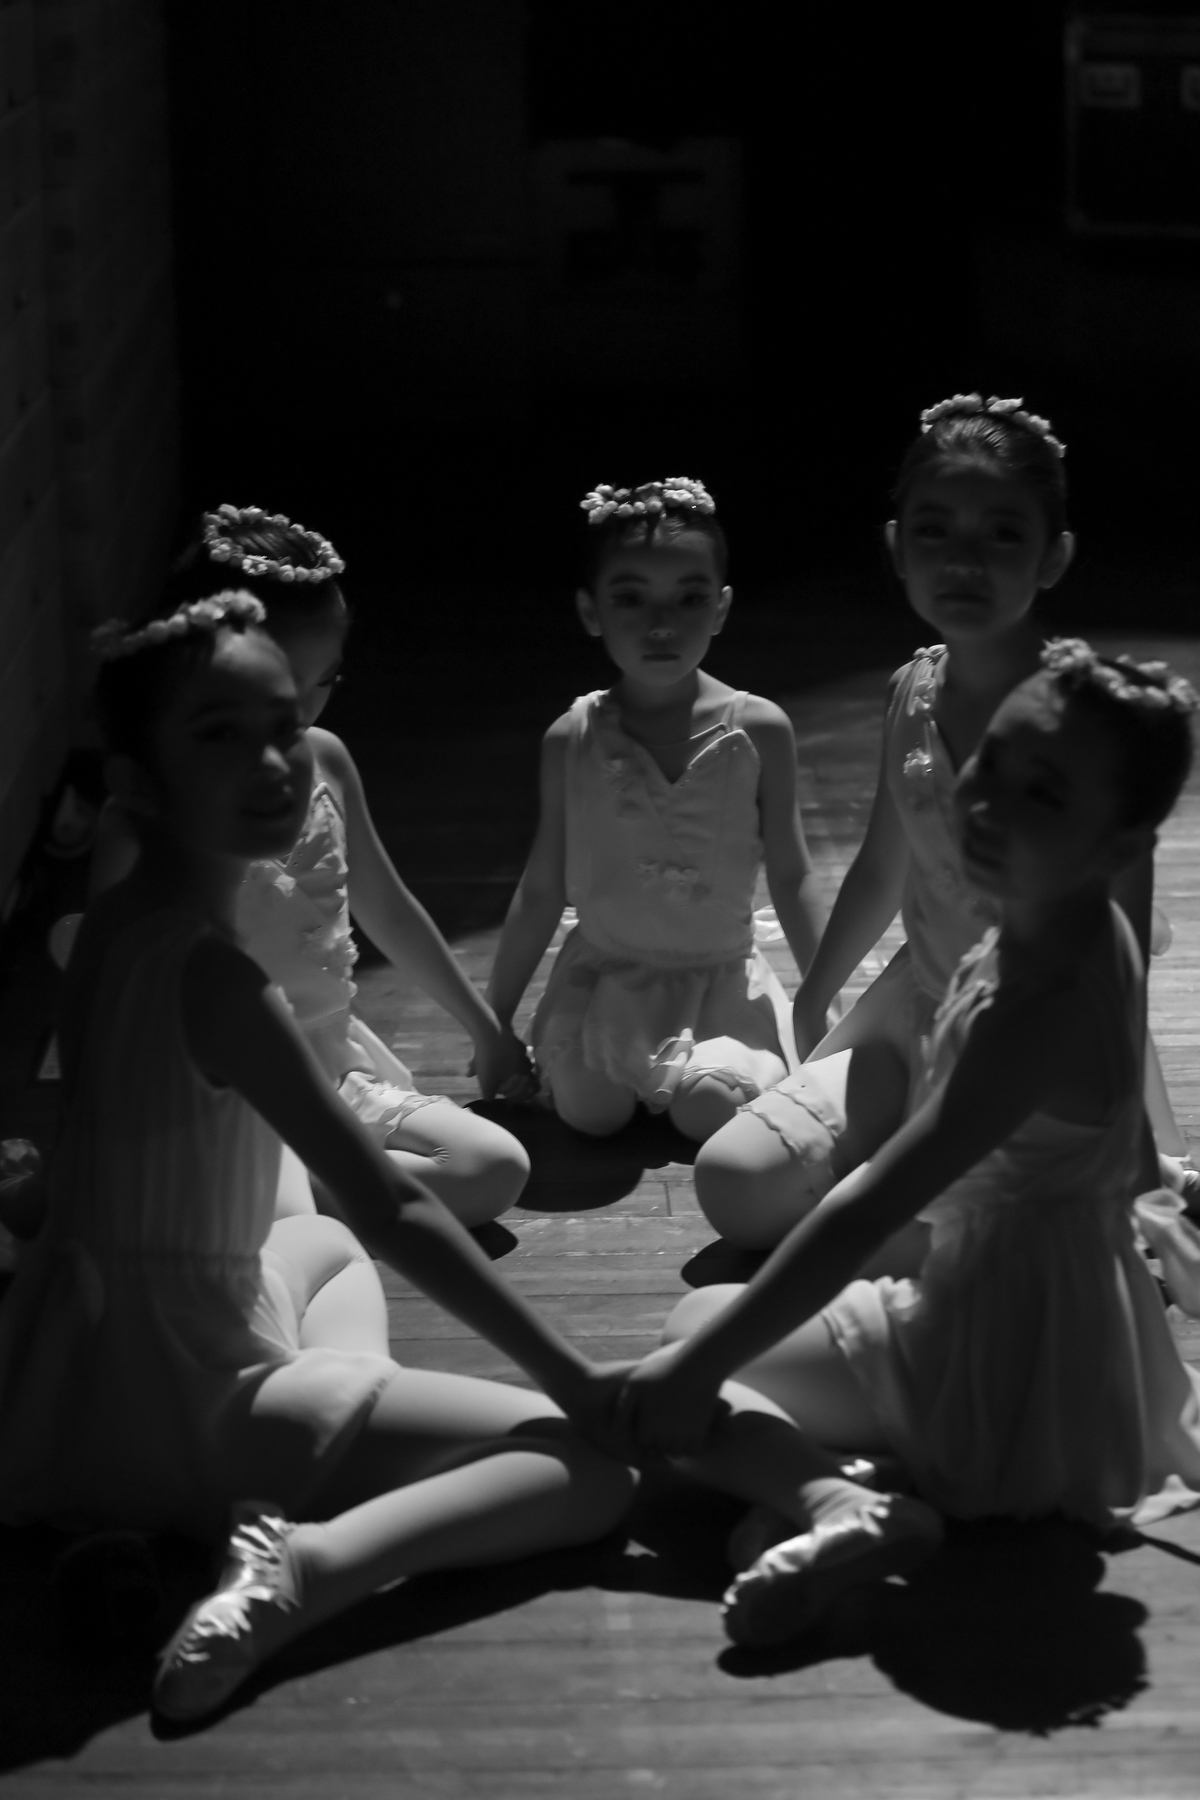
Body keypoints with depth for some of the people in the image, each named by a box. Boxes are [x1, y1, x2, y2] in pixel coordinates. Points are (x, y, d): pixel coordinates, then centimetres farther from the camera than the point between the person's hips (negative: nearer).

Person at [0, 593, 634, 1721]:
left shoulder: (107, 928, 4)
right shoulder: (208, 974, -23)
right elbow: (393, 1209, -21)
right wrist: (573, 1381, -14)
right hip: (182, 1413, -9)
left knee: (324, 1243, 38)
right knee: (590, 1469, -5)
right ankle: (316, 1562, -24)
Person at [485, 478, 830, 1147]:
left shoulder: (759, 730, -9)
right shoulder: (573, 740, -6)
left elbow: (792, 879, 0)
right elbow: (542, 892, 4)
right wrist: (494, 1022, 7)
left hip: (723, 976, -1)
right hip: (605, 971, 1)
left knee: (714, 1107, -24)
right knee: (590, 1110, -20)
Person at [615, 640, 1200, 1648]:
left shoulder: (1042, 1008, -31)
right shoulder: (1083, 932, -3)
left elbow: (867, 1213, -29)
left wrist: (698, 1365, -24)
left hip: (1005, 1387, -9)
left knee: (695, 1329, 2)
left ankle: (833, 1505, -21)